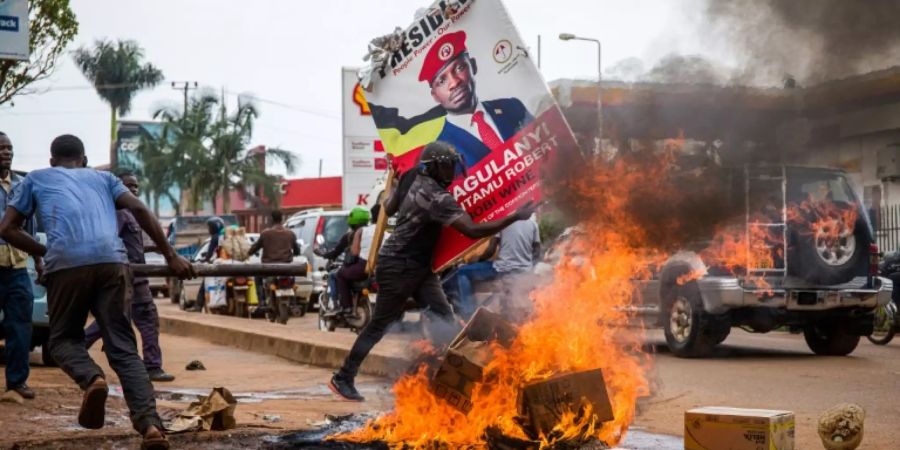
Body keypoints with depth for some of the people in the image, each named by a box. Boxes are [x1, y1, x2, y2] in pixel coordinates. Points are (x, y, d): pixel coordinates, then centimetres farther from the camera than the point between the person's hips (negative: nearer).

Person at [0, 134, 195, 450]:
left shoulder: (35, 179, 28)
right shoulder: (103, 178, 30)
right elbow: (139, 210, 15)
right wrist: (171, 257, 13)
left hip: (66, 264, -1)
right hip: (112, 261, 2)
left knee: (64, 338, 17)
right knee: (123, 348, 3)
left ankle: (92, 379, -16)